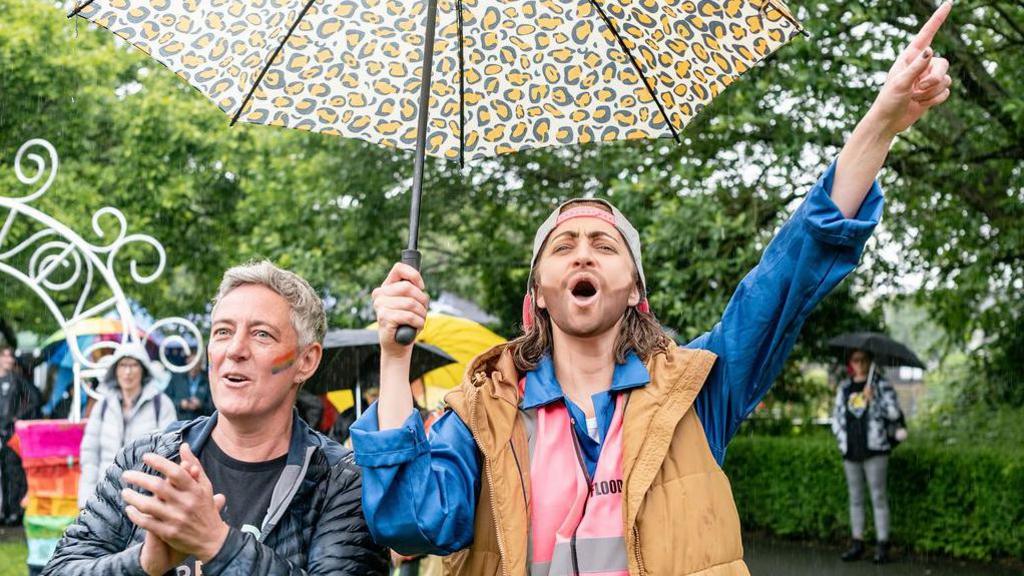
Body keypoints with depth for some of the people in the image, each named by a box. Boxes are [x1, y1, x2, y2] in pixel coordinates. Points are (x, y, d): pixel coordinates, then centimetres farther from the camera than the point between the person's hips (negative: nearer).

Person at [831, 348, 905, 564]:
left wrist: (873, 399, -16)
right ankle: (857, 544, 14)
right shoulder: (843, 388, 14)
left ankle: (882, 546, -3)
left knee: (878, 497, -5)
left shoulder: (882, 385, 2)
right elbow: (837, 416, 16)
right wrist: (842, 440, 3)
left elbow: (894, 413, -7)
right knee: (855, 498, 8)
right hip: (850, 451, 5)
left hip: (874, 450, -4)